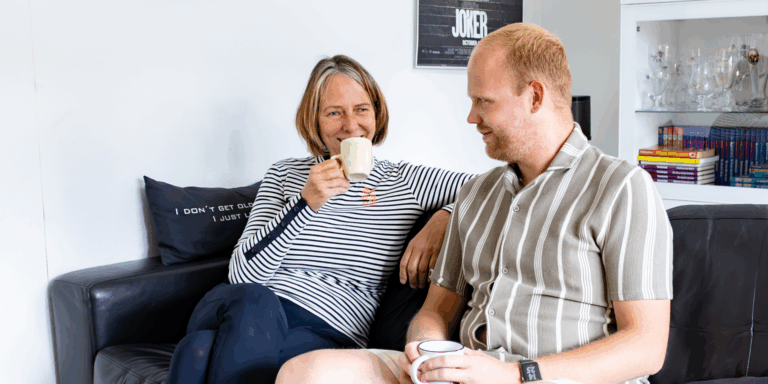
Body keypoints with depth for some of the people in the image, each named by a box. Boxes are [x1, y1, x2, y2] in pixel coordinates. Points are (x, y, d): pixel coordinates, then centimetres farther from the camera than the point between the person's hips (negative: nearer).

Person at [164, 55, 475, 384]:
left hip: (328, 332, -2)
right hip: (254, 315, 2)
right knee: (251, 302, -36)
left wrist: (443, 218, -5)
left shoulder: (405, 182, 11)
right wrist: (306, 203, -9)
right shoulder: (283, 175, 13)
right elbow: (242, 275, 2)